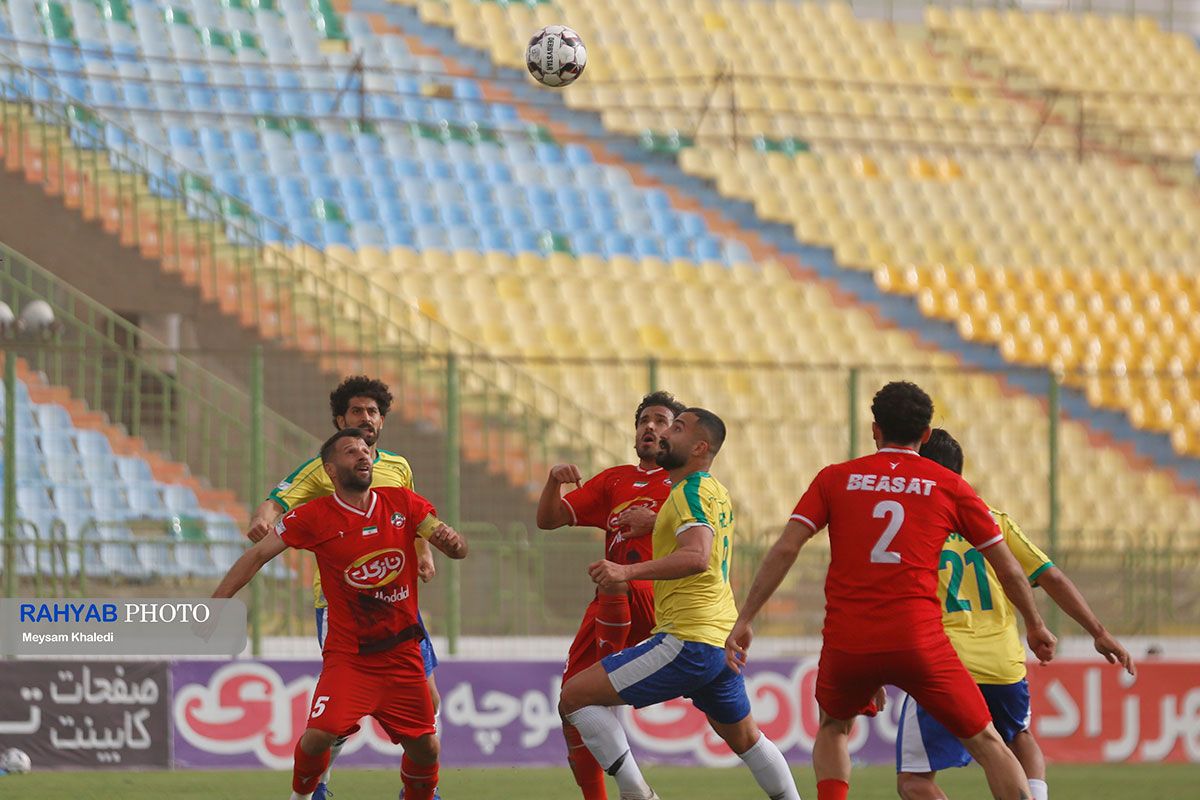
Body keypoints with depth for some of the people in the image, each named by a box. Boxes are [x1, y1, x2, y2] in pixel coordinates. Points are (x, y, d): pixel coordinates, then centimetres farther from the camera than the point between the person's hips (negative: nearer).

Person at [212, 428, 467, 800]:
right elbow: (258, 555, -4)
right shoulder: (314, 516, -6)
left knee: (425, 748, 5)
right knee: (319, 734, -20)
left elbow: (457, 550, 2)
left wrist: (452, 540, -23)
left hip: (402, 654, 3)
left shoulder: (403, 503, 1)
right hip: (347, 654, -3)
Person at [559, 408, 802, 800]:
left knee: (574, 696, -11)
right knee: (745, 738, 29)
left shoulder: (691, 492, -12)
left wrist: (628, 572, -39)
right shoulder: (718, 493, 16)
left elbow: (696, 557, -31)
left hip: (688, 642, -10)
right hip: (724, 640, 10)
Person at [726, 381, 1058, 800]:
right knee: (987, 743, 8)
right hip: (918, 640, -2)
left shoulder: (834, 479, 9)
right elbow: (1007, 567, 13)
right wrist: (1035, 626, 28)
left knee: (834, 729, 30)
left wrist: (744, 620, 4)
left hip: (847, 643, 2)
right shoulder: (951, 486, 8)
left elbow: (784, 550, 1)